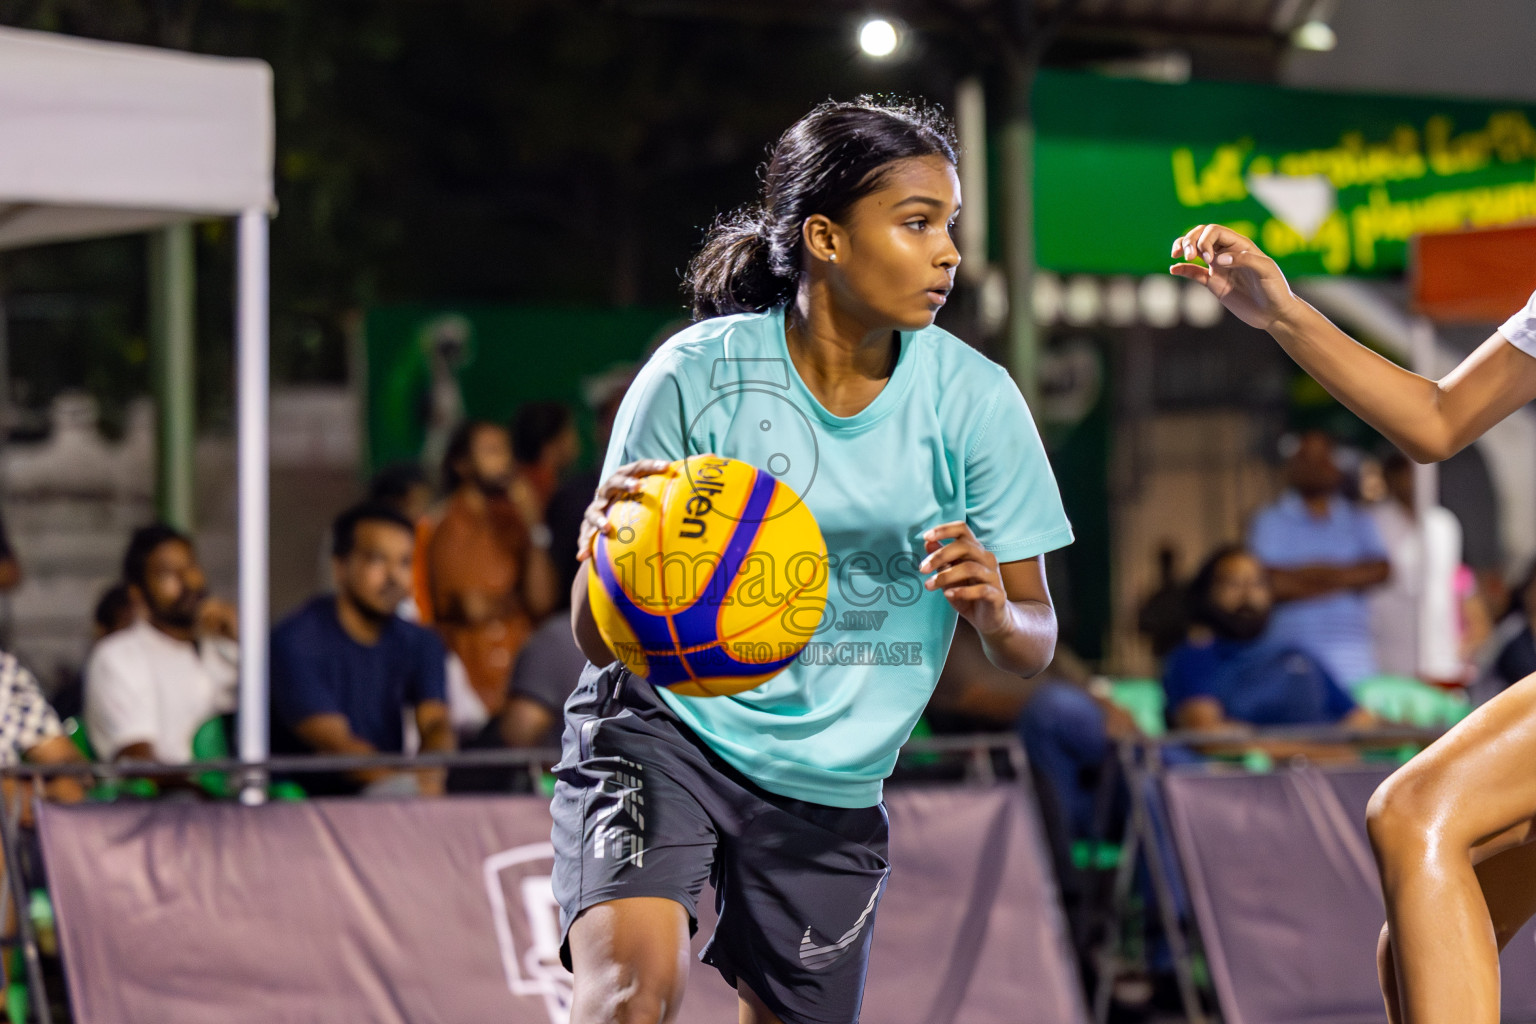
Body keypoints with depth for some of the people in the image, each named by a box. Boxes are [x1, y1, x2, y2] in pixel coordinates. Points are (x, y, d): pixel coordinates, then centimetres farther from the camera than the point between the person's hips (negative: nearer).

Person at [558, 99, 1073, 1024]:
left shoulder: (976, 400, -7)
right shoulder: (699, 375, -14)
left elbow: (1035, 648, -4)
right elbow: (598, 640, -12)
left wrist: (996, 610, -28)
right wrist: (610, 550, -36)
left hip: (830, 787, 4)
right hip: (664, 730, -4)